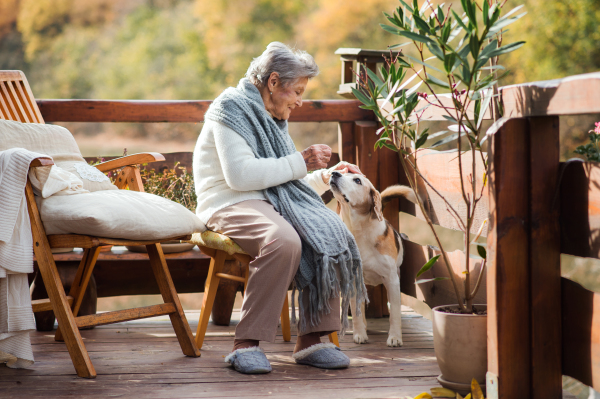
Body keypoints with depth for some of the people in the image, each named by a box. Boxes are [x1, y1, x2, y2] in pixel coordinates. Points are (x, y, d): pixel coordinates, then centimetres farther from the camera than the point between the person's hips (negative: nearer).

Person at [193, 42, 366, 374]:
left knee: (332, 236, -19)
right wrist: (301, 162, -13)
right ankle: (246, 343, -30)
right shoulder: (232, 107, -5)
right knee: (284, 240, -37)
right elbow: (240, 175, -19)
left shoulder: (272, 119, 24)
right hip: (230, 205, -8)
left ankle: (310, 339, -18)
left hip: (269, 203, 8)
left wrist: (325, 176, 14)